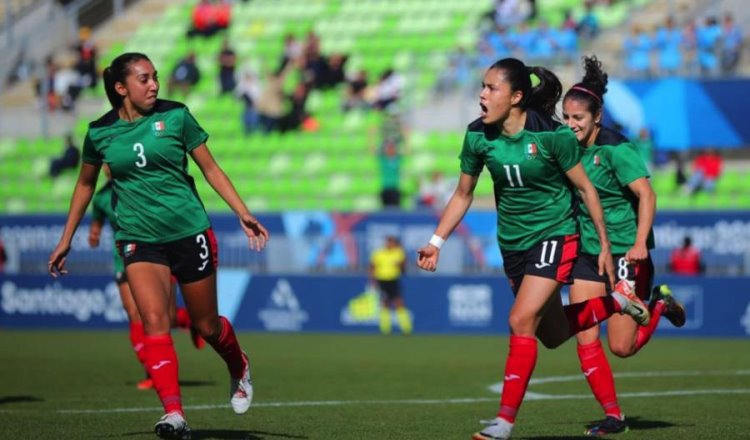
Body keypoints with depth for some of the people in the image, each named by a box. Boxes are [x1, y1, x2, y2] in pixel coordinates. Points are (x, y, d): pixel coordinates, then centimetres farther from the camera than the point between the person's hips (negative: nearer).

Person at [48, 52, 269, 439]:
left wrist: (244, 214, -3)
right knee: (154, 320, -19)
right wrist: (66, 240, 19)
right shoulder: (99, 132, 1)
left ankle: (239, 369, 42)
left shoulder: (175, 116, -3)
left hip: (189, 232, 0)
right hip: (138, 240, 0)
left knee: (206, 325, 9)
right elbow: (85, 184, 16)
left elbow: (210, 168, 4)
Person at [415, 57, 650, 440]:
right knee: (553, 335, 13)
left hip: (555, 236, -6)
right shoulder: (478, 136, -6)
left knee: (521, 321, -19)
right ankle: (618, 303, 39)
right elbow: (463, 194, 7)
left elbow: (585, 188, -8)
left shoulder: (552, 136, -19)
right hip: (513, 243, 6)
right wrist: (436, 242, -1)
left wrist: (604, 245, -4)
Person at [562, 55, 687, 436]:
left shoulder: (615, 149, -15)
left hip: (625, 252, -6)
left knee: (621, 347, -4)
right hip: (587, 254, 6)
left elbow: (646, 194, -21)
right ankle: (613, 416, 4)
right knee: (585, 341, -5)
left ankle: (660, 305, 24)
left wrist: (640, 243, -31)